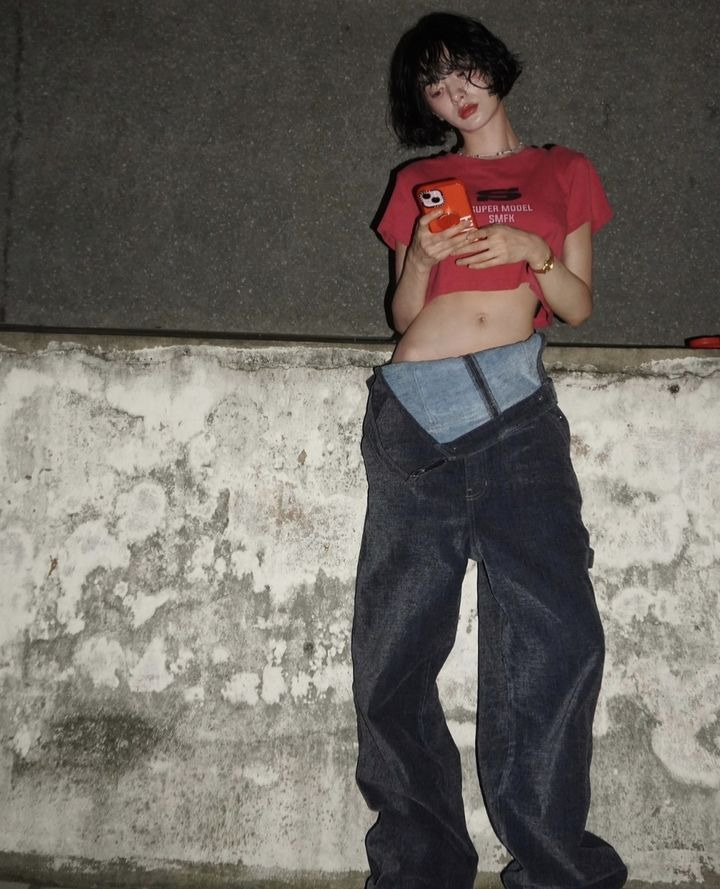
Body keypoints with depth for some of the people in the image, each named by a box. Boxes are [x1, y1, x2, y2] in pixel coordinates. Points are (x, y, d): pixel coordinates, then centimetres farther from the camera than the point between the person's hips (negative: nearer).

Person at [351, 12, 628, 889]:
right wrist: (423, 260, -3)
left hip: (516, 407, -1)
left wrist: (535, 252, -5)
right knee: (396, 644, -1)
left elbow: (577, 305, 13)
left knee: (555, 631, -14)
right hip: (414, 412, 2)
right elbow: (404, 315, 17)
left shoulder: (562, 173, 18)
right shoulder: (420, 183, 20)